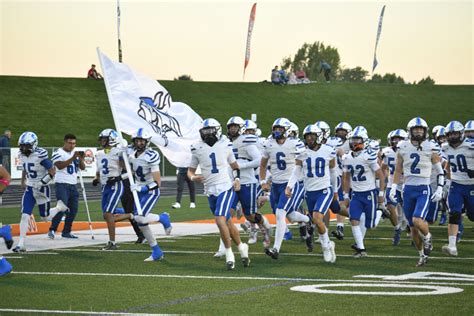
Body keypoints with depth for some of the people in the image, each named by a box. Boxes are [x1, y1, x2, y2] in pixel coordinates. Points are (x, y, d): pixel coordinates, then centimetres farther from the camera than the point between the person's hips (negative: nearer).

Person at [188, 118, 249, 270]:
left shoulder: (225, 145, 1)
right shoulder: (197, 148, 1)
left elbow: (234, 166, 16)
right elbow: (190, 170, 10)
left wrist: (237, 179, 0)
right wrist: (193, 177, -11)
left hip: (225, 188, -3)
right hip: (211, 191, 3)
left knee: (220, 221, -19)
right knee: (228, 223, 12)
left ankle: (229, 254, -7)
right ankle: (241, 248, 33)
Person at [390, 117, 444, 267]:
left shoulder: (431, 148, -4)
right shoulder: (403, 147, 3)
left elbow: (440, 170, 3)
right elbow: (398, 170, 12)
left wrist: (439, 189, -5)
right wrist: (393, 188, 3)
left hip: (423, 189, -3)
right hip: (408, 189, 3)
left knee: (417, 220, -23)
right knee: (413, 227, 7)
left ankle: (427, 238, 10)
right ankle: (423, 255, 24)